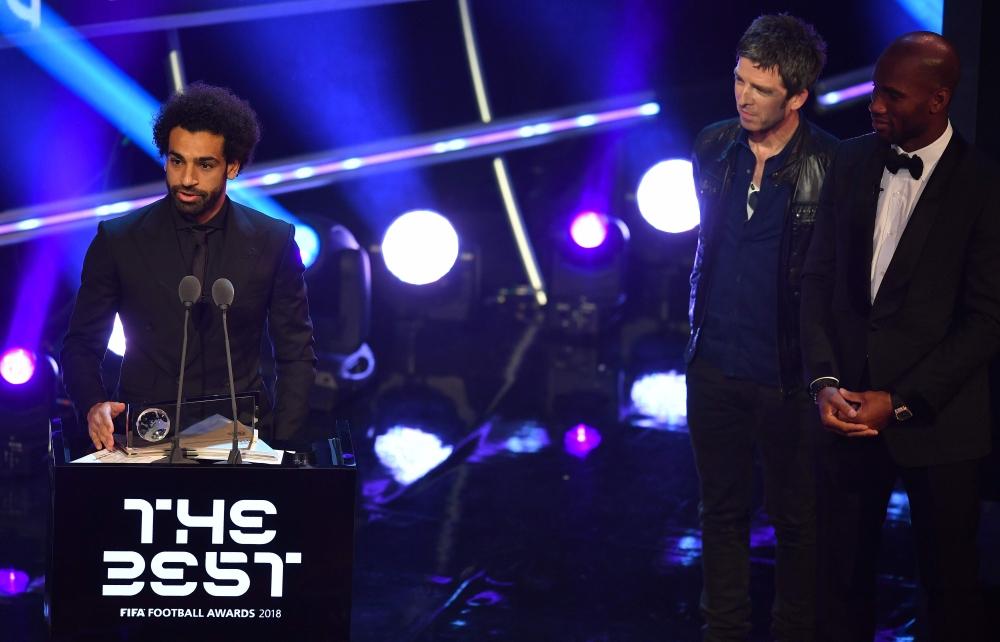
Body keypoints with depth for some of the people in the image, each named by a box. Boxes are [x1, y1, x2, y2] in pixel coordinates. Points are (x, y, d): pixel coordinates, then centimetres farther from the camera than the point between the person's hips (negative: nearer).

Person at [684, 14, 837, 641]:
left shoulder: (831, 166, -14)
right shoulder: (713, 148, 2)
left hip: (788, 376, -5)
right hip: (715, 365, 5)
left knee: (798, 520, 9)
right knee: (723, 511, 15)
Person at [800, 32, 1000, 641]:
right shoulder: (851, 162, 4)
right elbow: (819, 277, 7)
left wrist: (900, 403, -14)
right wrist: (825, 382, -6)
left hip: (936, 420, -3)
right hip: (849, 407, 4)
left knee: (950, 587, 9)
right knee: (844, 574, 9)